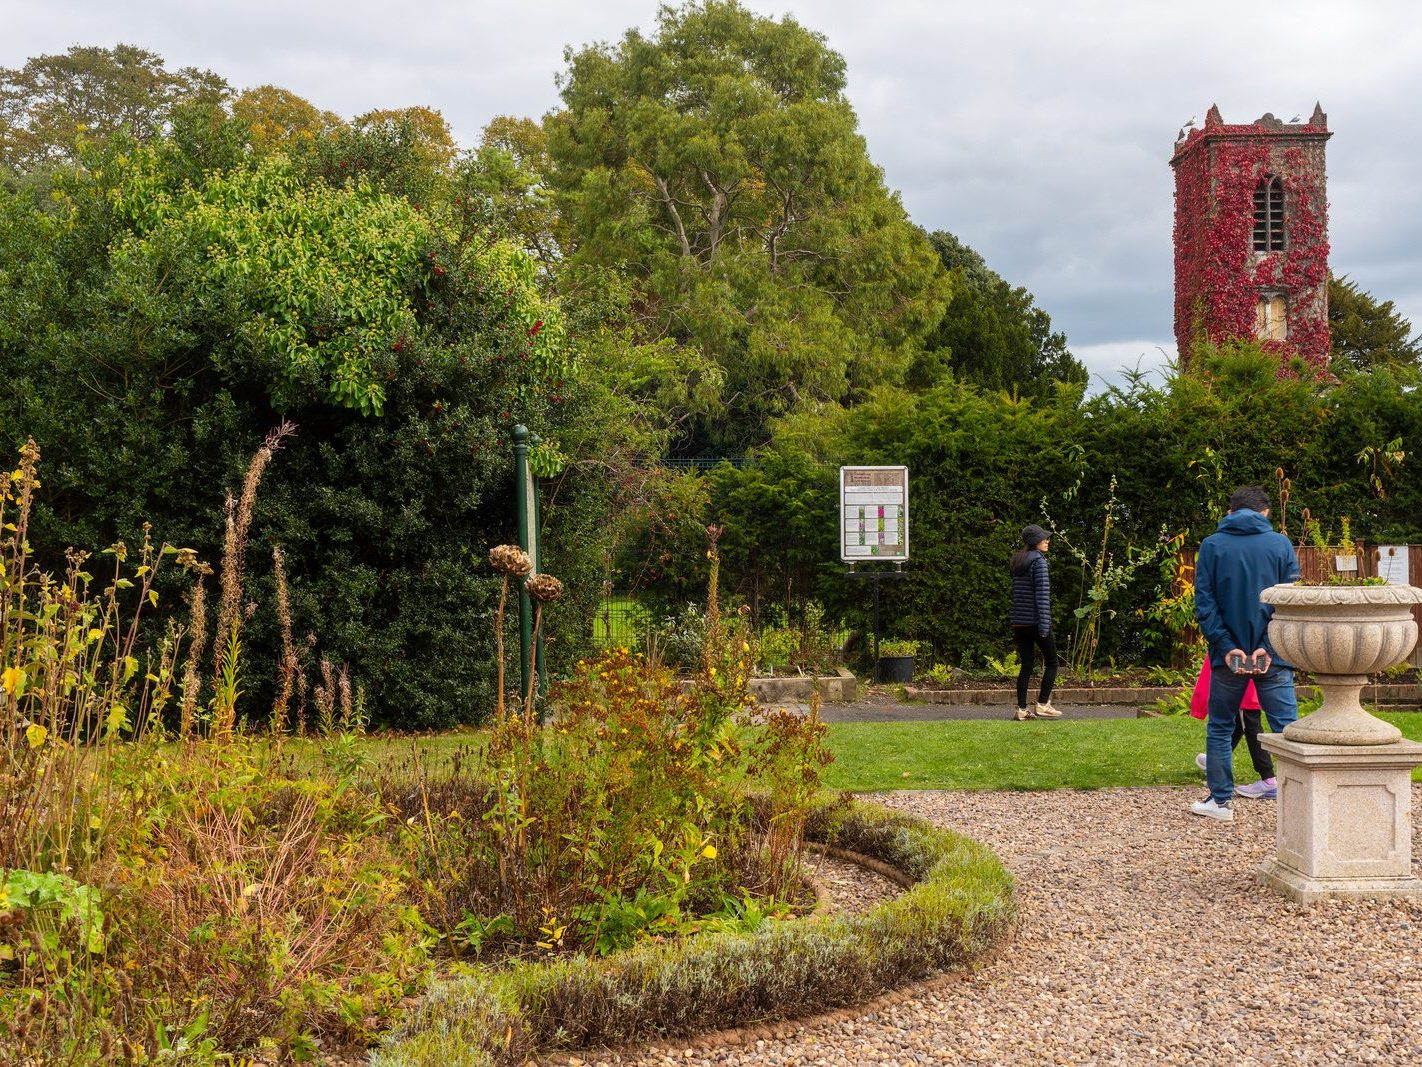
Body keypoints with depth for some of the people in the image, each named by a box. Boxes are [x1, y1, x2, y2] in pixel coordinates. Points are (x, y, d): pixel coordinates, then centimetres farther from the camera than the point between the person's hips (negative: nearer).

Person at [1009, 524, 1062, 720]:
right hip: (1035, 621, -7)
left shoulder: (1017, 563, 13)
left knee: (1025, 666, 8)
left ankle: (1022, 709, 5)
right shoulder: (1038, 561, -10)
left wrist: (1014, 624, 17)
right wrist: (1044, 624, -18)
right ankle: (1042, 704, 4)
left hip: (1019, 621, 7)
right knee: (1051, 662, 7)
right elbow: (1042, 594, -16)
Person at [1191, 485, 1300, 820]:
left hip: (1227, 655, 0)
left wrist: (1226, 647, -8)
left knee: (1219, 729, 12)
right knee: (1287, 729, 1)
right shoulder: (1281, 544, 3)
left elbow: (1204, 604, -4)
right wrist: (1268, 647, -9)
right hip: (1273, 658, 0)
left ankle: (1220, 800, 16)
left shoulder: (1211, 545, 2)